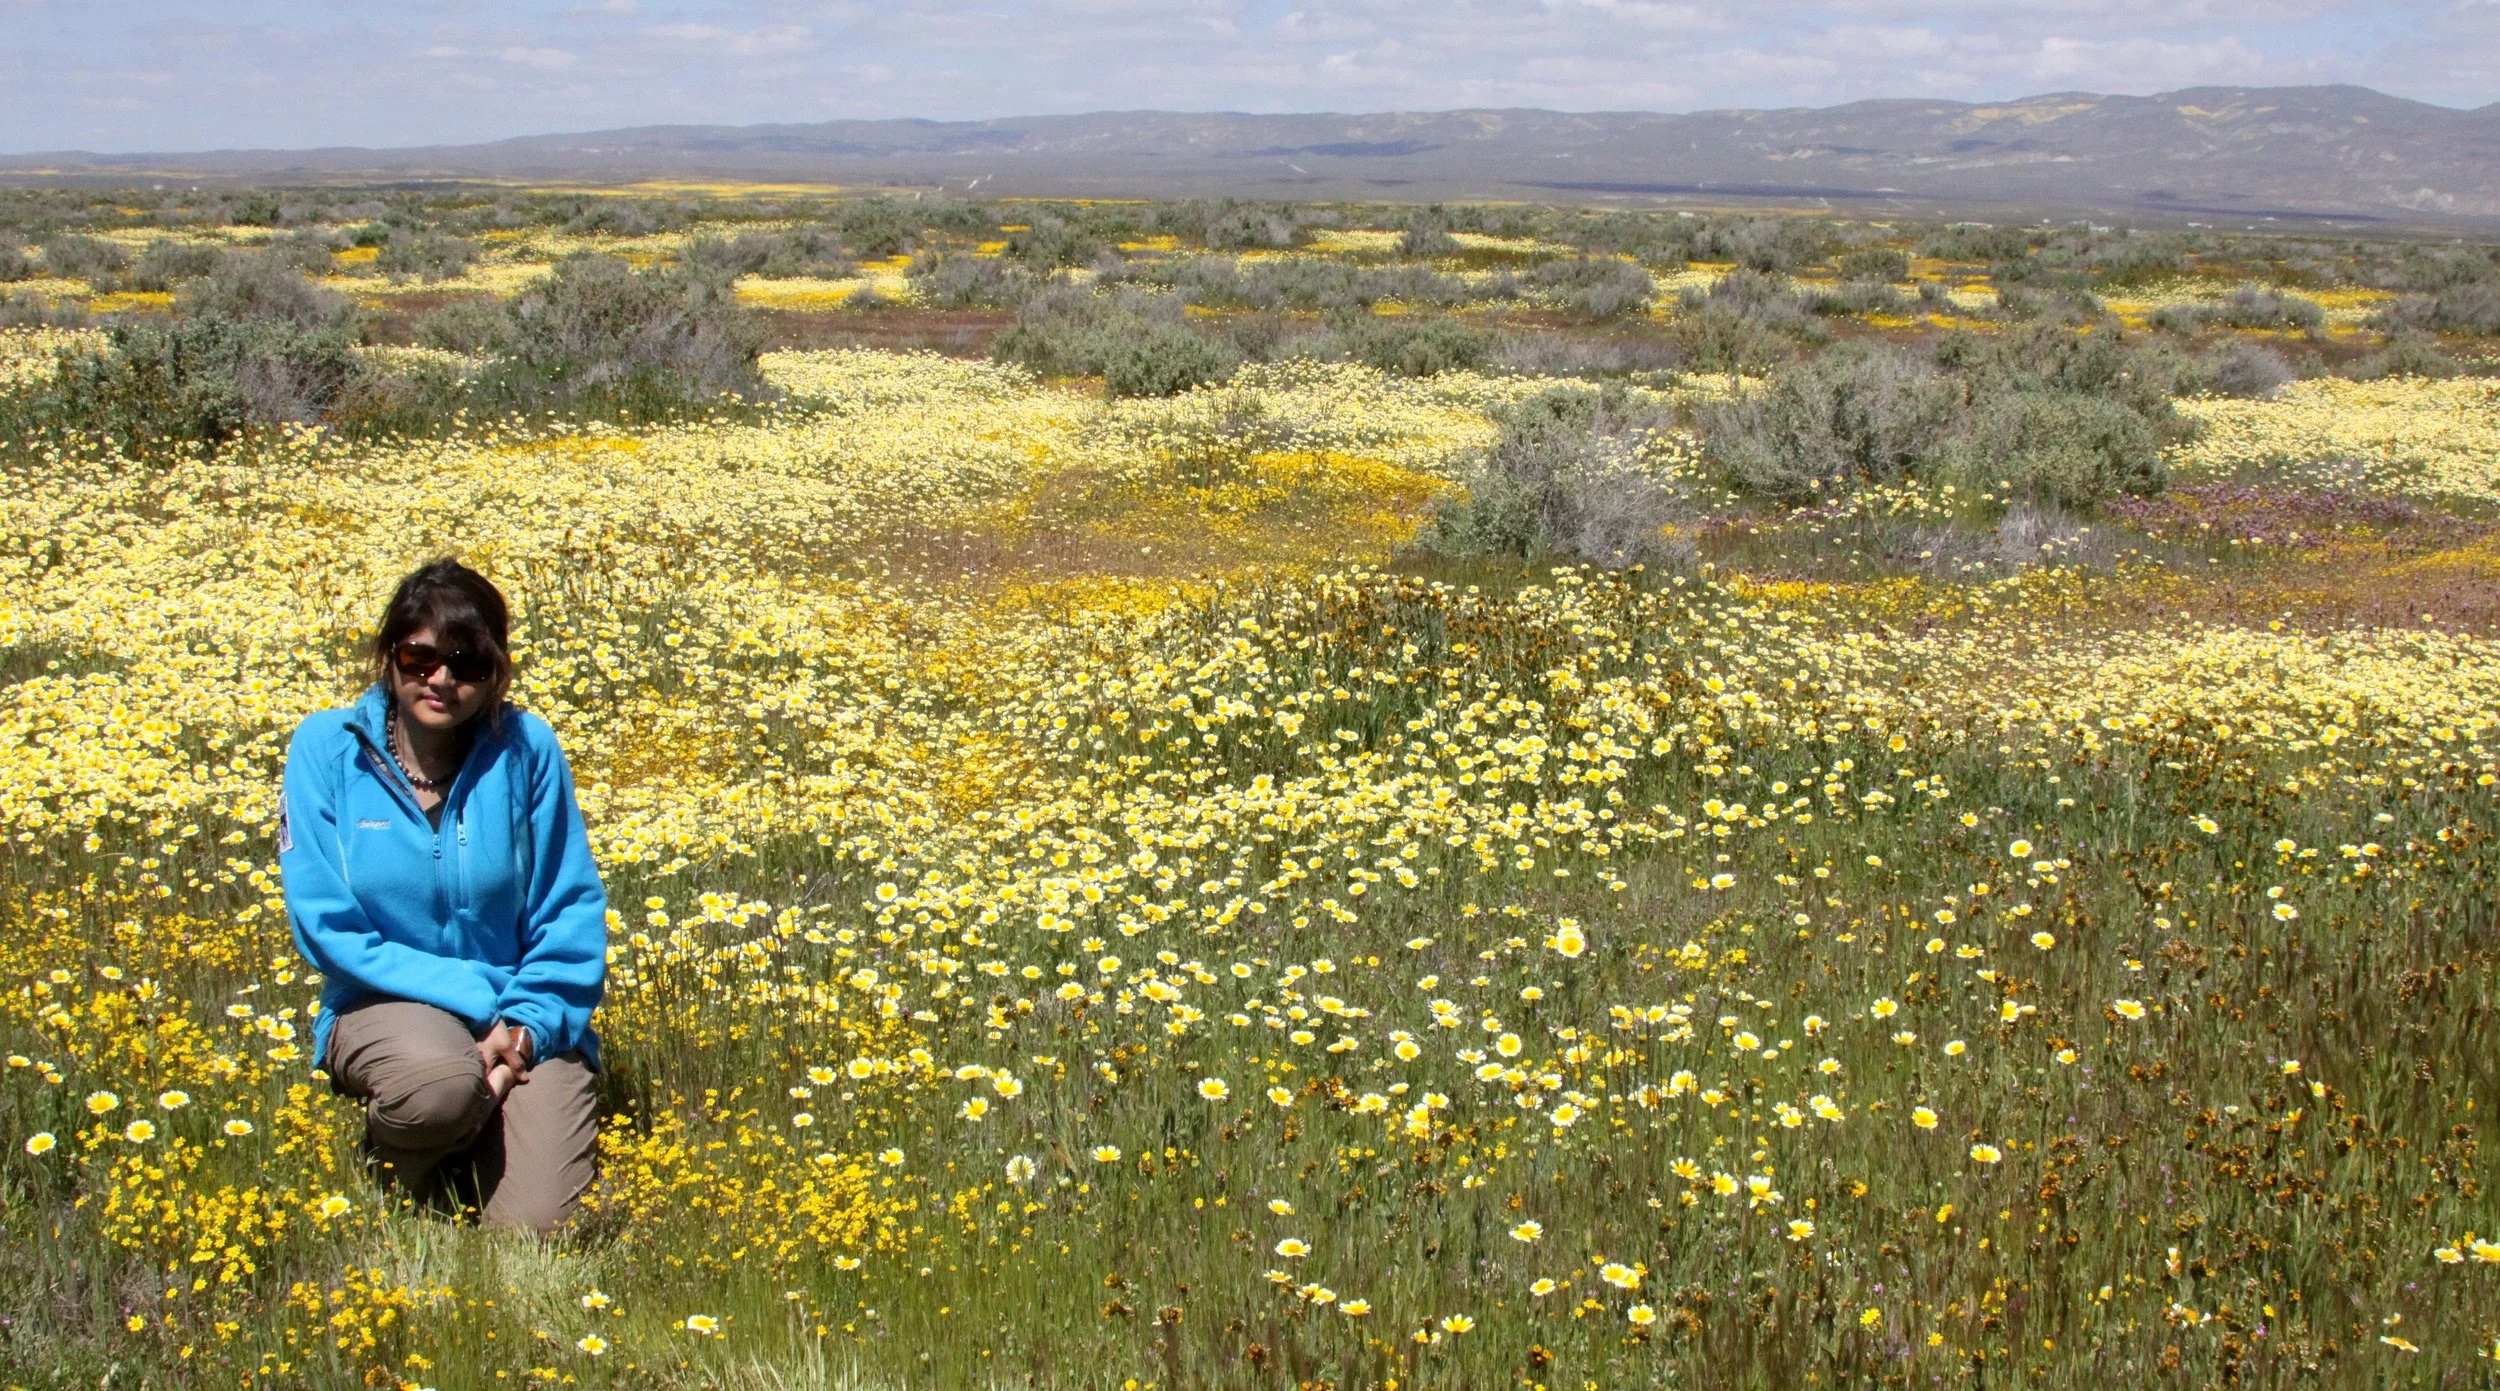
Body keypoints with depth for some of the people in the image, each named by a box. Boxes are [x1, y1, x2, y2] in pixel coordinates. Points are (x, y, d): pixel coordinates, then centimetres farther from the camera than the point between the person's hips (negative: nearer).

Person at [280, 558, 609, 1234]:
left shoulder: (527, 749, -6)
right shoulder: (327, 748, -7)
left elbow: (571, 918, -1)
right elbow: (326, 924, -10)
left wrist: (525, 1024, -18)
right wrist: (475, 997, -17)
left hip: (526, 1018, 0)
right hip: (386, 1006, 0)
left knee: (536, 1225, -19)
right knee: (441, 1079, -37)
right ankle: (390, 1156, 0)